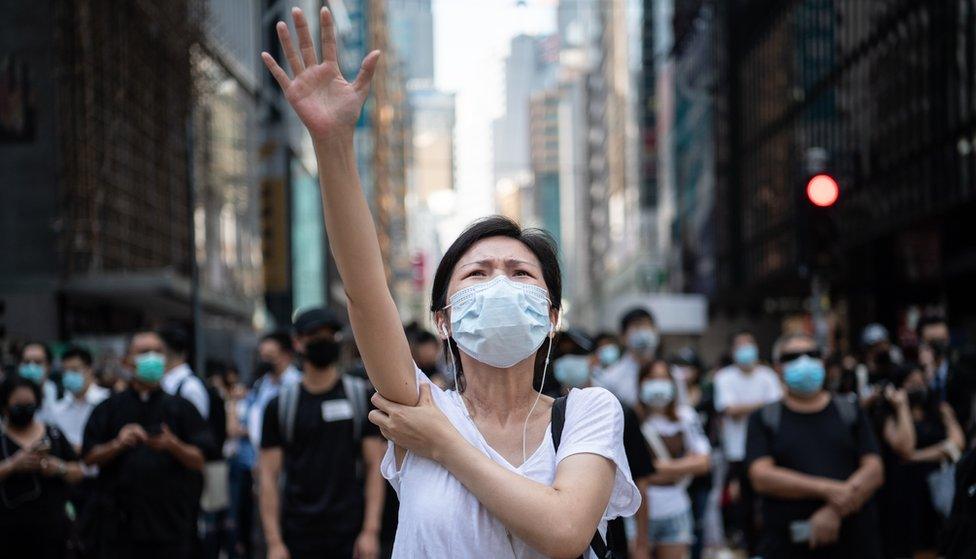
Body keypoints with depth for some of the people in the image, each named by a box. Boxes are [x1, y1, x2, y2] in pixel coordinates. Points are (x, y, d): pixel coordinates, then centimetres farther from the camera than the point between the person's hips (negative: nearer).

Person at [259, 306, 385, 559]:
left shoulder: (361, 396, 4)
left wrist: (371, 531, -9)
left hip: (350, 537, -1)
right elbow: (269, 477, 3)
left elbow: (375, 466, 0)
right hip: (298, 536, 1)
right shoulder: (281, 405, 5)